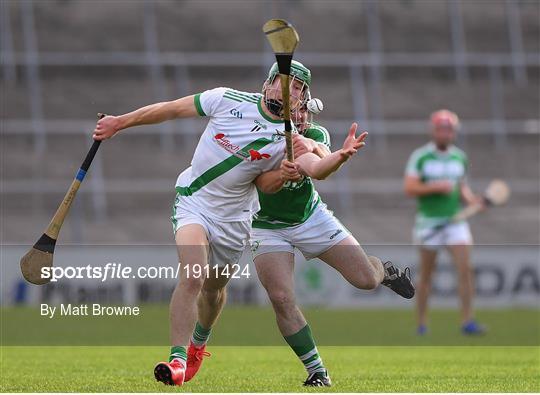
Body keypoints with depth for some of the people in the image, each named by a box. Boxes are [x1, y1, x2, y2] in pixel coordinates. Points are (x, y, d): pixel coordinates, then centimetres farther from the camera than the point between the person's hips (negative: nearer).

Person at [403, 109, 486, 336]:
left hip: (455, 219, 3)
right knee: (426, 273, 4)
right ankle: (421, 323, 15)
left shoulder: (460, 158, 9)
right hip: (428, 221, -3)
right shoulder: (420, 157, -4)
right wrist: (436, 187, -20)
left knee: (465, 267, -12)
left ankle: (467, 321, -11)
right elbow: (409, 188, -10)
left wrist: (472, 199, -2)